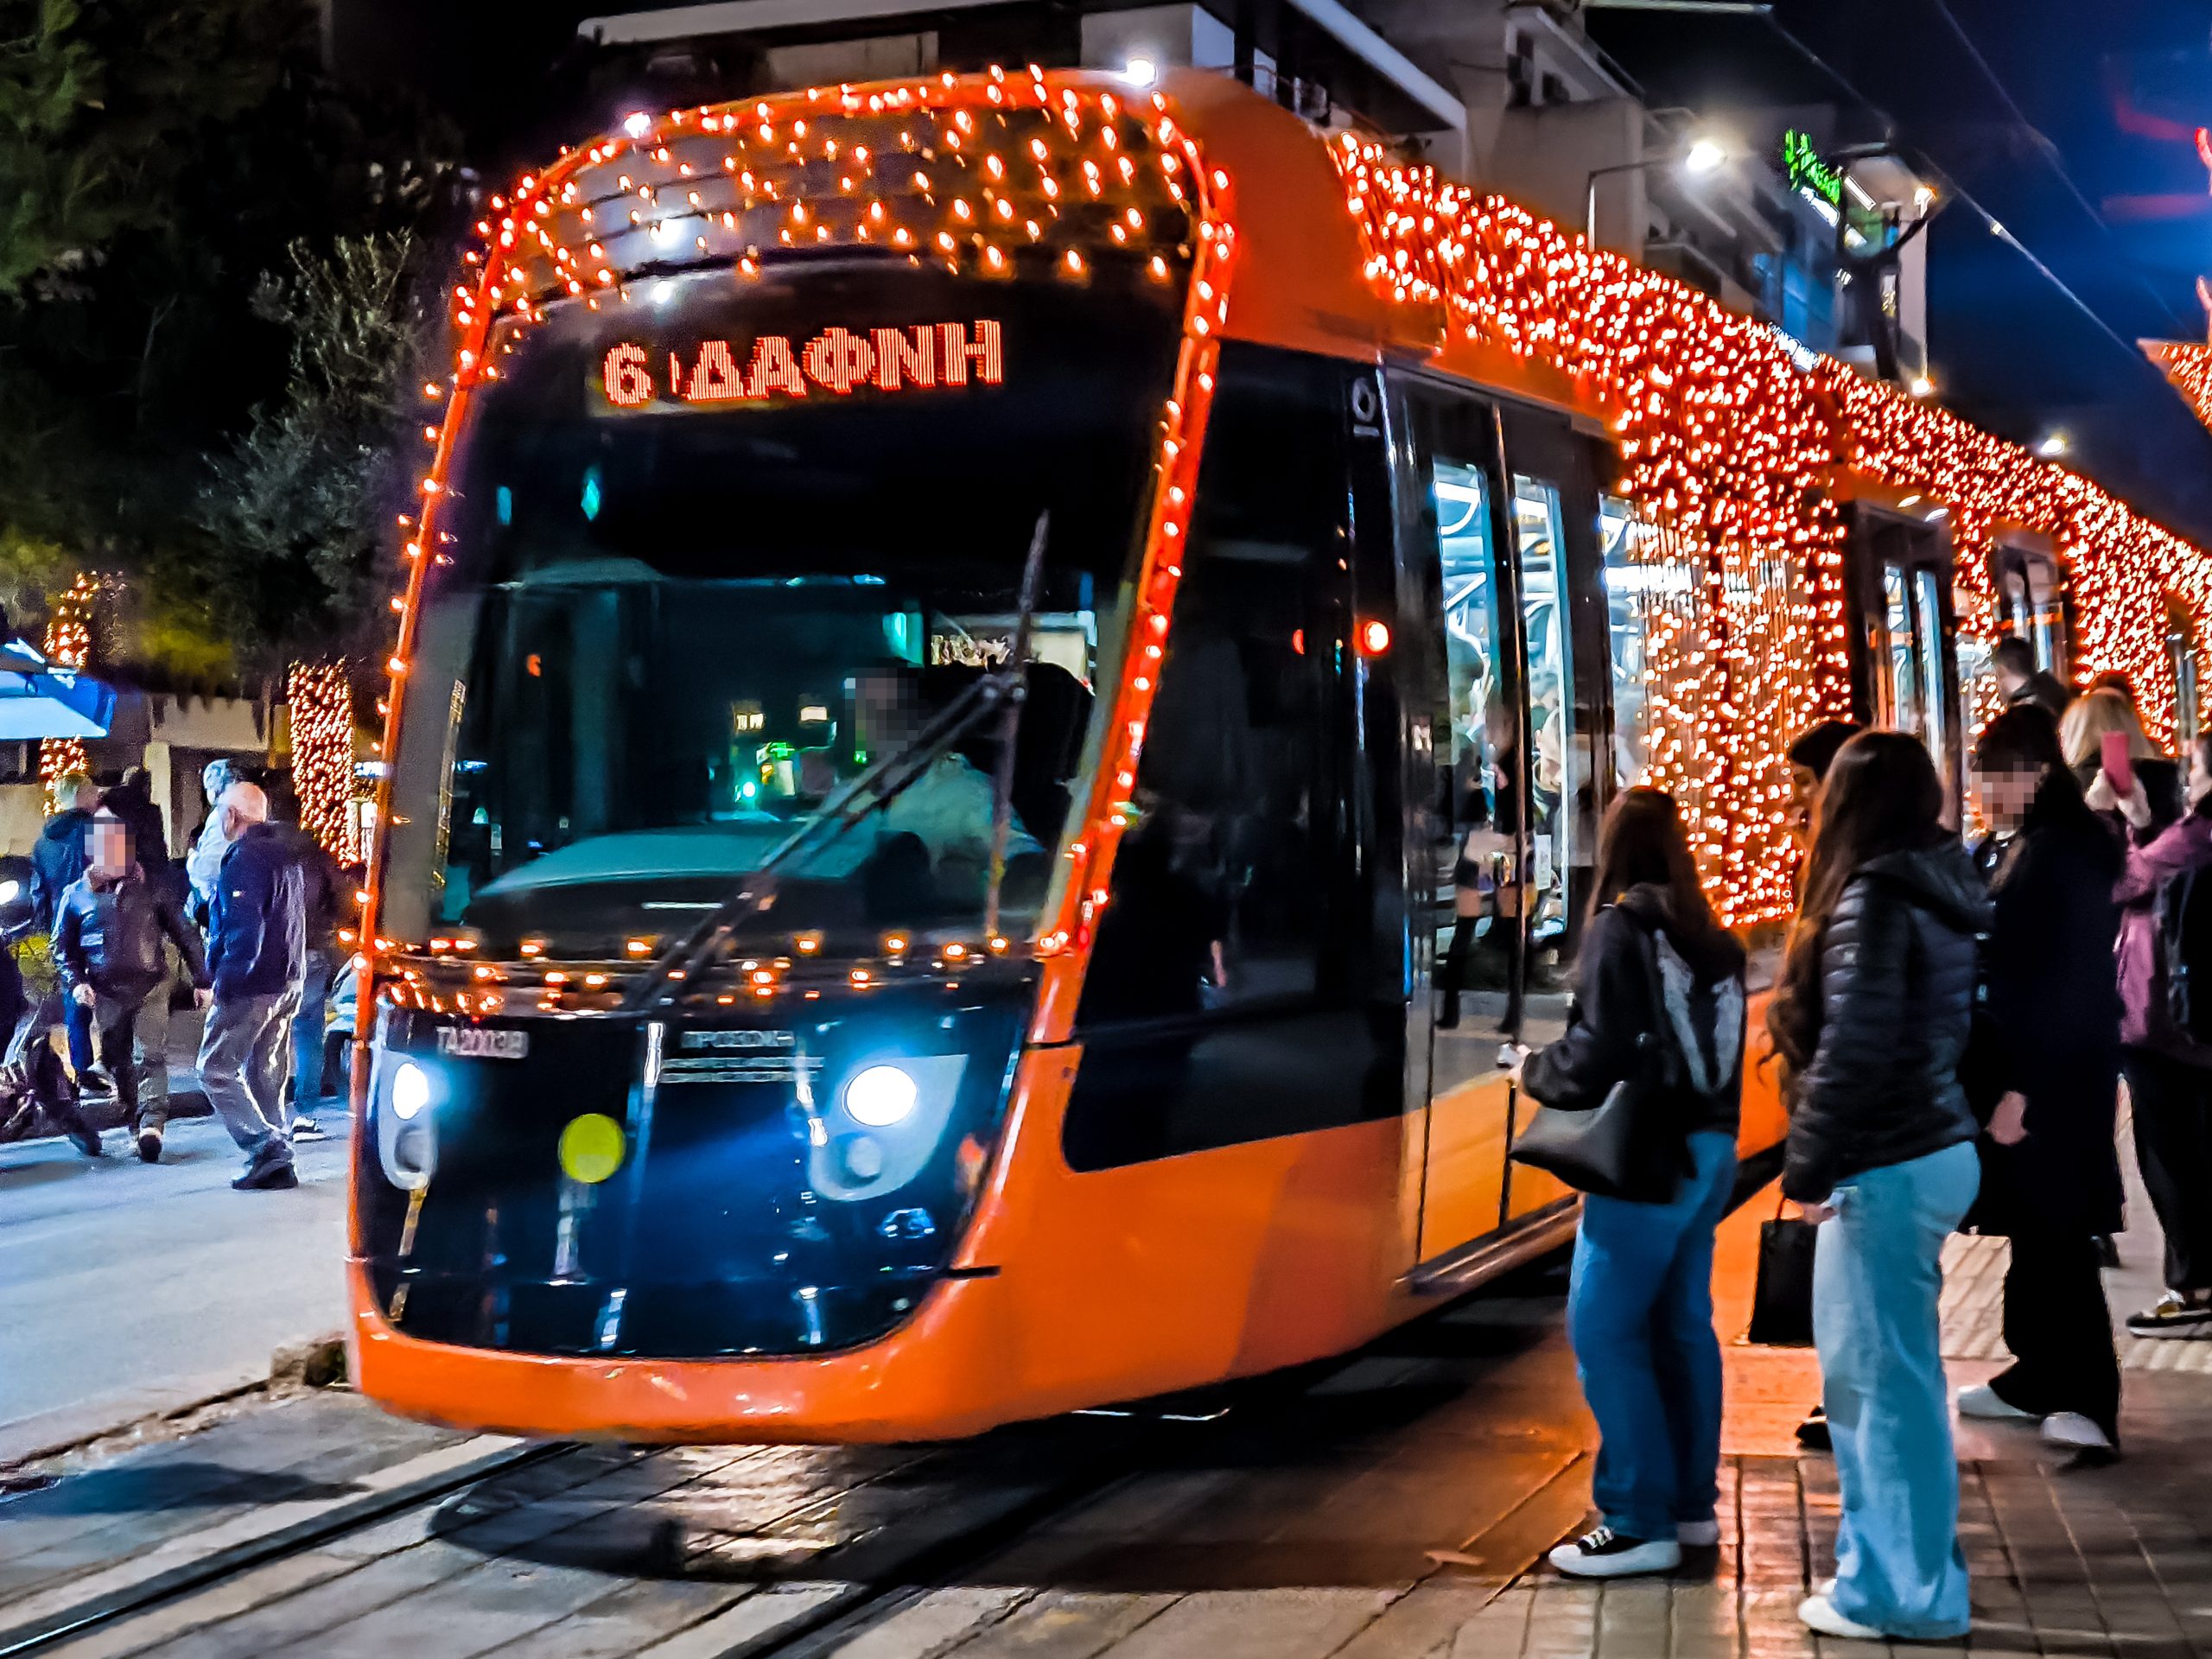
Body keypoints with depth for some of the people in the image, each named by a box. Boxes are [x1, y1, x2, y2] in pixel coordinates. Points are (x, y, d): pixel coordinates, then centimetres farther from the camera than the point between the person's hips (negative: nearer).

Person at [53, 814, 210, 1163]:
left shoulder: (148, 889, 7)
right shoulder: (76, 895, 9)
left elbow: (183, 935, 11)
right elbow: (62, 948, 16)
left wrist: (201, 980, 7)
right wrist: (75, 982, -2)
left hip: (150, 984, -2)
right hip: (106, 993, 2)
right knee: (118, 1062, 3)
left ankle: (152, 1124, -24)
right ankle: (136, 1126, 11)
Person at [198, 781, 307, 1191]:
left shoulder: (245, 857, -15)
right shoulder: (284, 855, 16)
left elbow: (243, 927, -23)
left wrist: (225, 981, -21)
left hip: (251, 986, -9)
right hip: (285, 983, 9)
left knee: (215, 1069, -3)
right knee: (264, 1072, 14)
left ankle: (265, 1145, -12)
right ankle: (277, 1164, 13)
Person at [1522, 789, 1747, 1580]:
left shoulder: (1620, 927, -11)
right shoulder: (1710, 937, 9)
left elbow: (1599, 1057, -16)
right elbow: (1714, 1047, 10)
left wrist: (1534, 1070, 1)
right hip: (1708, 1148, 8)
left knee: (1605, 1329, -3)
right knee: (1682, 1325, 14)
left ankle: (1641, 1523, -2)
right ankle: (1691, 1503, 20)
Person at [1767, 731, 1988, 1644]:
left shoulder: (1872, 898, -16)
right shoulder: (1943, 892, 11)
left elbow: (1854, 1049, -21)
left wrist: (1808, 1165, -14)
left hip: (1885, 1166, -9)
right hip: (1937, 1150, 9)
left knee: (1878, 1375, -1)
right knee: (1893, 1370, 17)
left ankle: (1901, 1588, 6)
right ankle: (1903, 1559, 27)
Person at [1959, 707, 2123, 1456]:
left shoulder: (2071, 853, -15)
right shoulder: (2000, 853, 11)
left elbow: (2071, 982, -19)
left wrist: (2024, 1087, -21)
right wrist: (1996, 1081, 12)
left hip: (2057, 1080, -8)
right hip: (2009, 1069, 8)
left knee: (2057, 1235, -7)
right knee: (2031, 1232, 14)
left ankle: (2088, 1400, -5)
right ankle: (2038, 1376, 22)